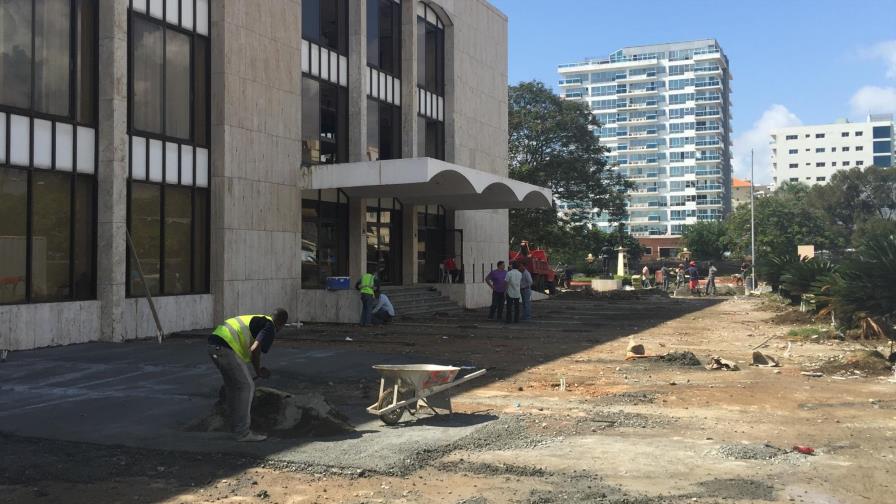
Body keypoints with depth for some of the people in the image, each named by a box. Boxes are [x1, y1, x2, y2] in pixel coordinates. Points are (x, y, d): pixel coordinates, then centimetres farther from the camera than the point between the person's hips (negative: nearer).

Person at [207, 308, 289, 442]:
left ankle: (236, 425, 32)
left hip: (214, 345, 10)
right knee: (246, 386, -1)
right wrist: (258, 371, -1)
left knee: (233, 385, 23)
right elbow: (255, 350, -17)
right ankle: (243, 432, 4)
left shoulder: (255, 321, 27)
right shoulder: (269, 328, -2)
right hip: (225, 348, -10)